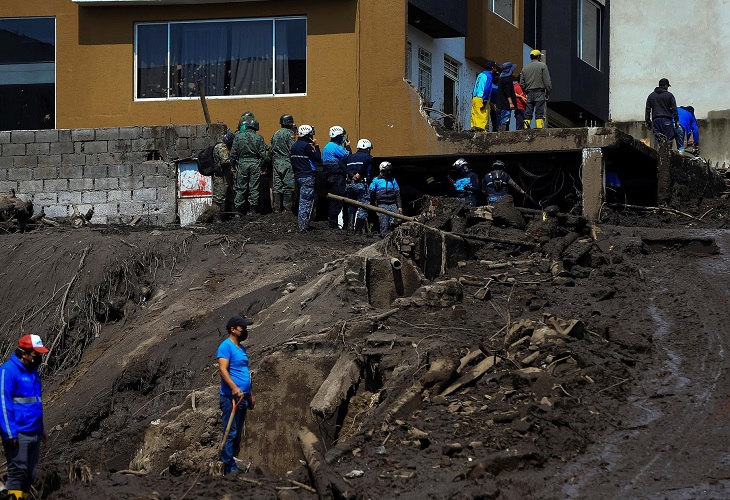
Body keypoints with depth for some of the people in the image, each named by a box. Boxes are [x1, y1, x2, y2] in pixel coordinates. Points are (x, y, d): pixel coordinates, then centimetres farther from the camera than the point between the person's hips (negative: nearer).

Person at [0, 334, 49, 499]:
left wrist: (41, 428, 20)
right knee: (17, 472, -9)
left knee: (30, 473, 9)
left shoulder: (32, 371, 15)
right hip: (18, 434, -8)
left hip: (34, 434, 8)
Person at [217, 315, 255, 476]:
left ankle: (231, 463, 16)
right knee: (230, 433, -9)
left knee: (237, 435, 11)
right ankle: (230, 468, -9)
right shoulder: (226, 346, -9)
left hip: (242, 397, 9)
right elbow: (222, 369, -20)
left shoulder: (241, 348, 20)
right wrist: (234, 388, -31)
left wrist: (250, 394, 25)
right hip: (231, 397, -9)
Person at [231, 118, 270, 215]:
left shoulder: (238, 136, 1)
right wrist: (261, 165, 9)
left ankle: (238, 209, 2)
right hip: (255, 164, 0)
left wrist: (234, 165, 10)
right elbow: (263, 154, -1)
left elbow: (233, 153, 1)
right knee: (254, 188, 5)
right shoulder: (259, 138, -1)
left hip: (242, 164, 0)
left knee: (241, 187, 5)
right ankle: (253, 209, 5)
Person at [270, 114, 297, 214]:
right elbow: (292, 149, -16)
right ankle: (287, 208, -6)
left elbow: (272, 150, 16)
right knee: (288, 187, -3)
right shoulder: (289, 134, -10)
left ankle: (276, 208, 7)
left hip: (277, 163, 6)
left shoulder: (275, 134, 12)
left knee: (277, 186, 7)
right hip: (287, 163, -6)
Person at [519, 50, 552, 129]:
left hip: (529, 93, 4)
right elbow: (547, 81, -5)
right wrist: (548, 93, 1)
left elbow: (521, 83, 12)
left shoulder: (525, 68, 13)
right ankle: (539, 128, -14)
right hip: (539, 92, -4)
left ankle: (526, 128, -2)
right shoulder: (542, 66, -1)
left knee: (528, 114, 5)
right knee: (539, 113, -7)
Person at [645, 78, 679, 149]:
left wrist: (648, 122, 18)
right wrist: (676, 121, 4)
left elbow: (647, 110, 14)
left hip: (655, 120, 4)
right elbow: (674, 109, -1)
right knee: (669, 138, -4)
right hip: (667, 120, -3)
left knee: (656, 139, 3)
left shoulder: (651, 96, 14)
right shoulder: (669, 95, 1)